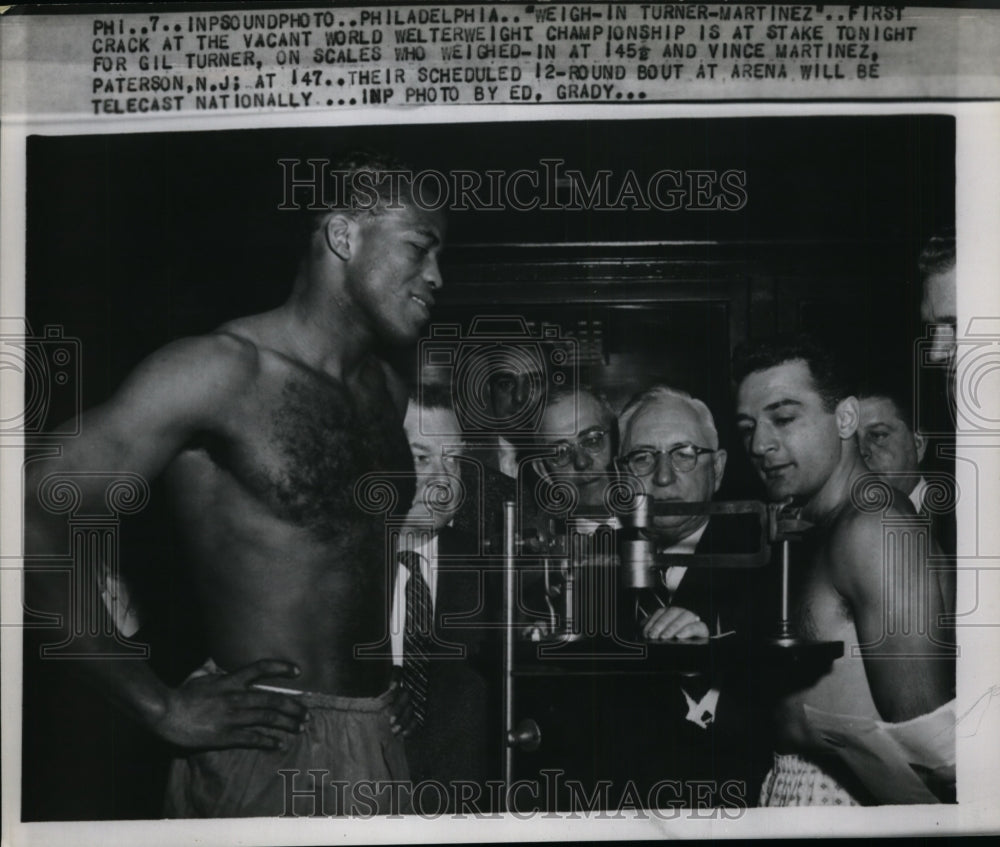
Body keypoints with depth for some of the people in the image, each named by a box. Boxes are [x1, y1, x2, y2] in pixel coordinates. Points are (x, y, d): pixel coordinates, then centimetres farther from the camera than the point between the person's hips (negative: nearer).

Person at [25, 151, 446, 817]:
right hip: (269, 751, -7)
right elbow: (32, 517, -20)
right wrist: (163, 708, -18)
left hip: (380, 738, 7)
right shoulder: (223, 372, -15)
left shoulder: (388, 389, 7)